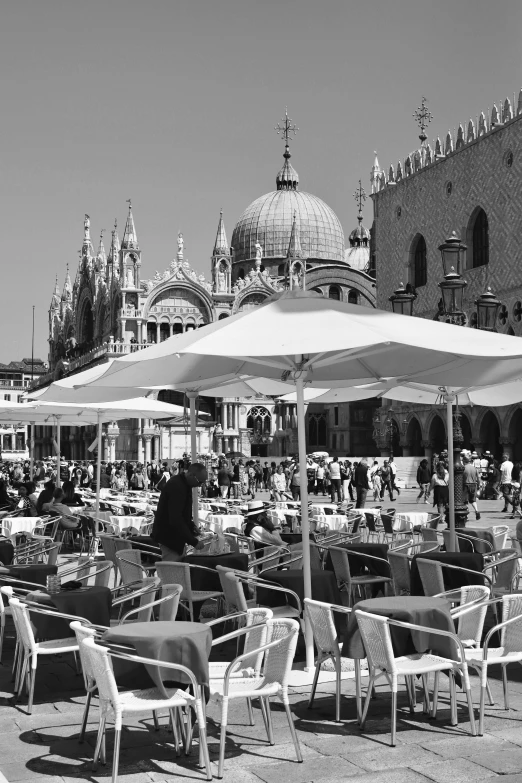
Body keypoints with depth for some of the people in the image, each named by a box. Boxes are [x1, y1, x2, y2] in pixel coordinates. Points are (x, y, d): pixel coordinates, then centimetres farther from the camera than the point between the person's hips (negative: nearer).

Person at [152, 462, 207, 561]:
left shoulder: (183, 484, 8)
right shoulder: (176, 486, -24)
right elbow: (175, 519, -30)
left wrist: (191, 526, 6)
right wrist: (193, 541, -28)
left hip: (175, 534, 10)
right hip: (169, 536, -10)